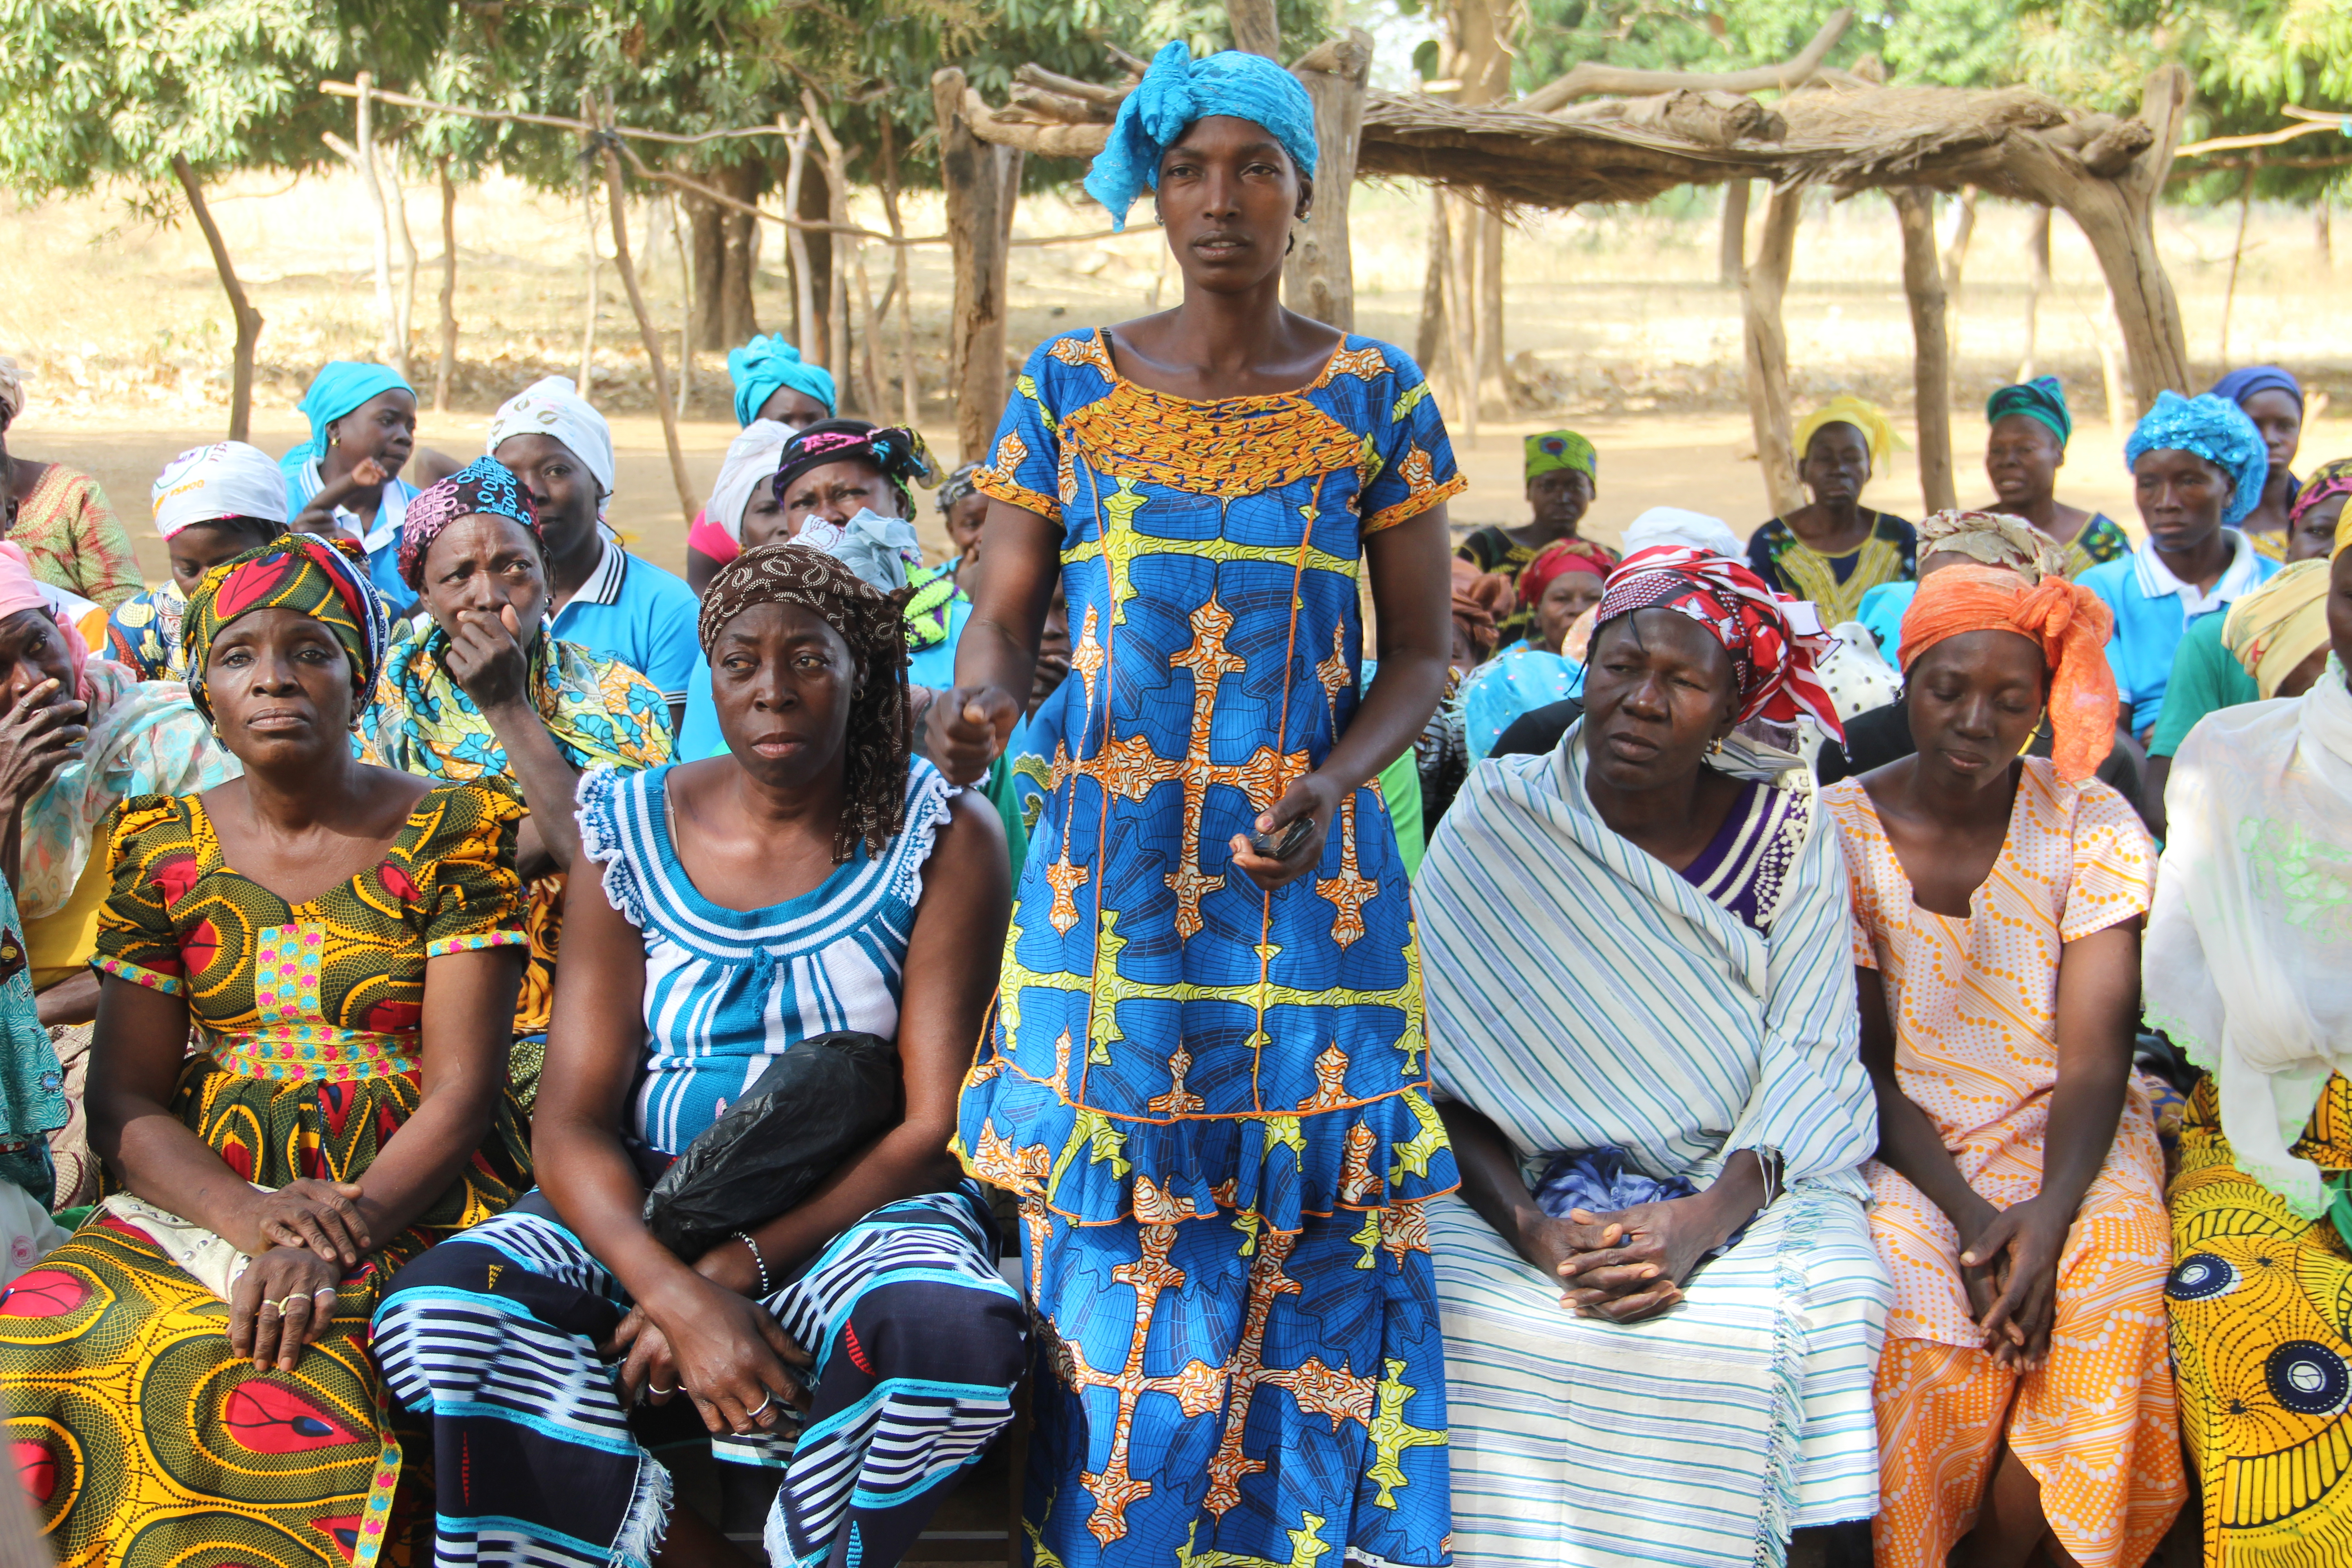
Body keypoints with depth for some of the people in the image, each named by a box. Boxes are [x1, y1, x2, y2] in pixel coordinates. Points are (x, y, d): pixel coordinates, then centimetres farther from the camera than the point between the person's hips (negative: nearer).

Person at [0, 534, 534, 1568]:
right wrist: (252, 1214, -15)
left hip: (411, 1203, -3)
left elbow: (461, 1088, -5)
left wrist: (337, 1235, -22)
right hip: (202, 1201, 3)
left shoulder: (454, 833, 1)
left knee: (294, 1385, -33)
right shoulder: (160, 848, 10)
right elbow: (125, 1099, 5)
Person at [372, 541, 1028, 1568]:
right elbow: (572, 1119, -4)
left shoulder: (944, 837, -1)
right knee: (434, 1312, -27)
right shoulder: (632, 836, 4)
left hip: (855, 1212, -2)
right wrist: (680, 1296, -23)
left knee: (958, 1335, -36)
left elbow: (936, 1125, -7)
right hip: (642, 1209, 2)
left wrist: (738, 1268, -19)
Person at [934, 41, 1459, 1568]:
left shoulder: (1375, 398, 3)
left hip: (1308, 870, 0)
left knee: (1301, 1235, 0)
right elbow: (1004, 619, 3)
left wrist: (1333, 782, -13)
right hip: (1111, 869, 1)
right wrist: (979, 701, -20)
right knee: (1108, 1236, 0)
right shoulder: (1068, 385, 5)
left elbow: (1422, 651, 5)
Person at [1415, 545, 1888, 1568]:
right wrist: (1529, 1228, -21)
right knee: (1475, 1331, -29)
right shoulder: (1496, 824, -2)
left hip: (1741, 1175, 0)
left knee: (1822, 1325, -28)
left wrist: (1707, 1217, -21)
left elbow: (1811, 1057, -4)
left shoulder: (1787, 831, 0)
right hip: (1529, 1179, 0)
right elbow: (1438, 1069, -5)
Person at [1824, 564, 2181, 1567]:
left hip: (2058, 1129, 1)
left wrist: (2050, 1212, -27)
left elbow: (2096, 1051, -9)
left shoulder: (2091, 824, -2)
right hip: (1899, 1139, -1)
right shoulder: (1836, 831, -4)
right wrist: (1966, 1211, -22)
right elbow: (1864, 1062, -6)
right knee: (1897, 1266, -32)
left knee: (2112, 1259, -30)